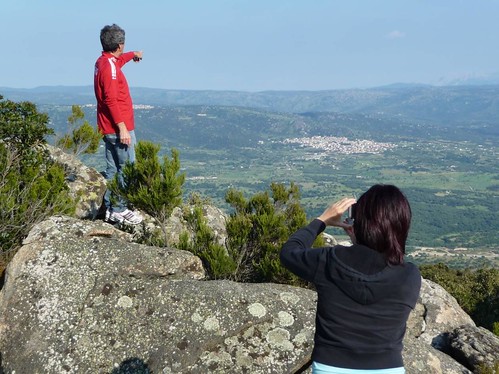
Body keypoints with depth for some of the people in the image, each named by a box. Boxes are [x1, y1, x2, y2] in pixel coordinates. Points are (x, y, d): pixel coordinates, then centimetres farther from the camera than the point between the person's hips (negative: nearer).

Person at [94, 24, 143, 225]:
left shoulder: (104, 62, 13)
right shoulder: (109, 66, -17)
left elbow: (120, 59, 38)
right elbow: (111, 100, -23)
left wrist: (134, 54, 58)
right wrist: (122, 128, -25)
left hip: (109, 128, 10)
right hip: (118, 128, -10)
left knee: (113, 169, 14)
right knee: (125, 170, -5)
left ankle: (110, 208, 20)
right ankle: (119, 209, -1)